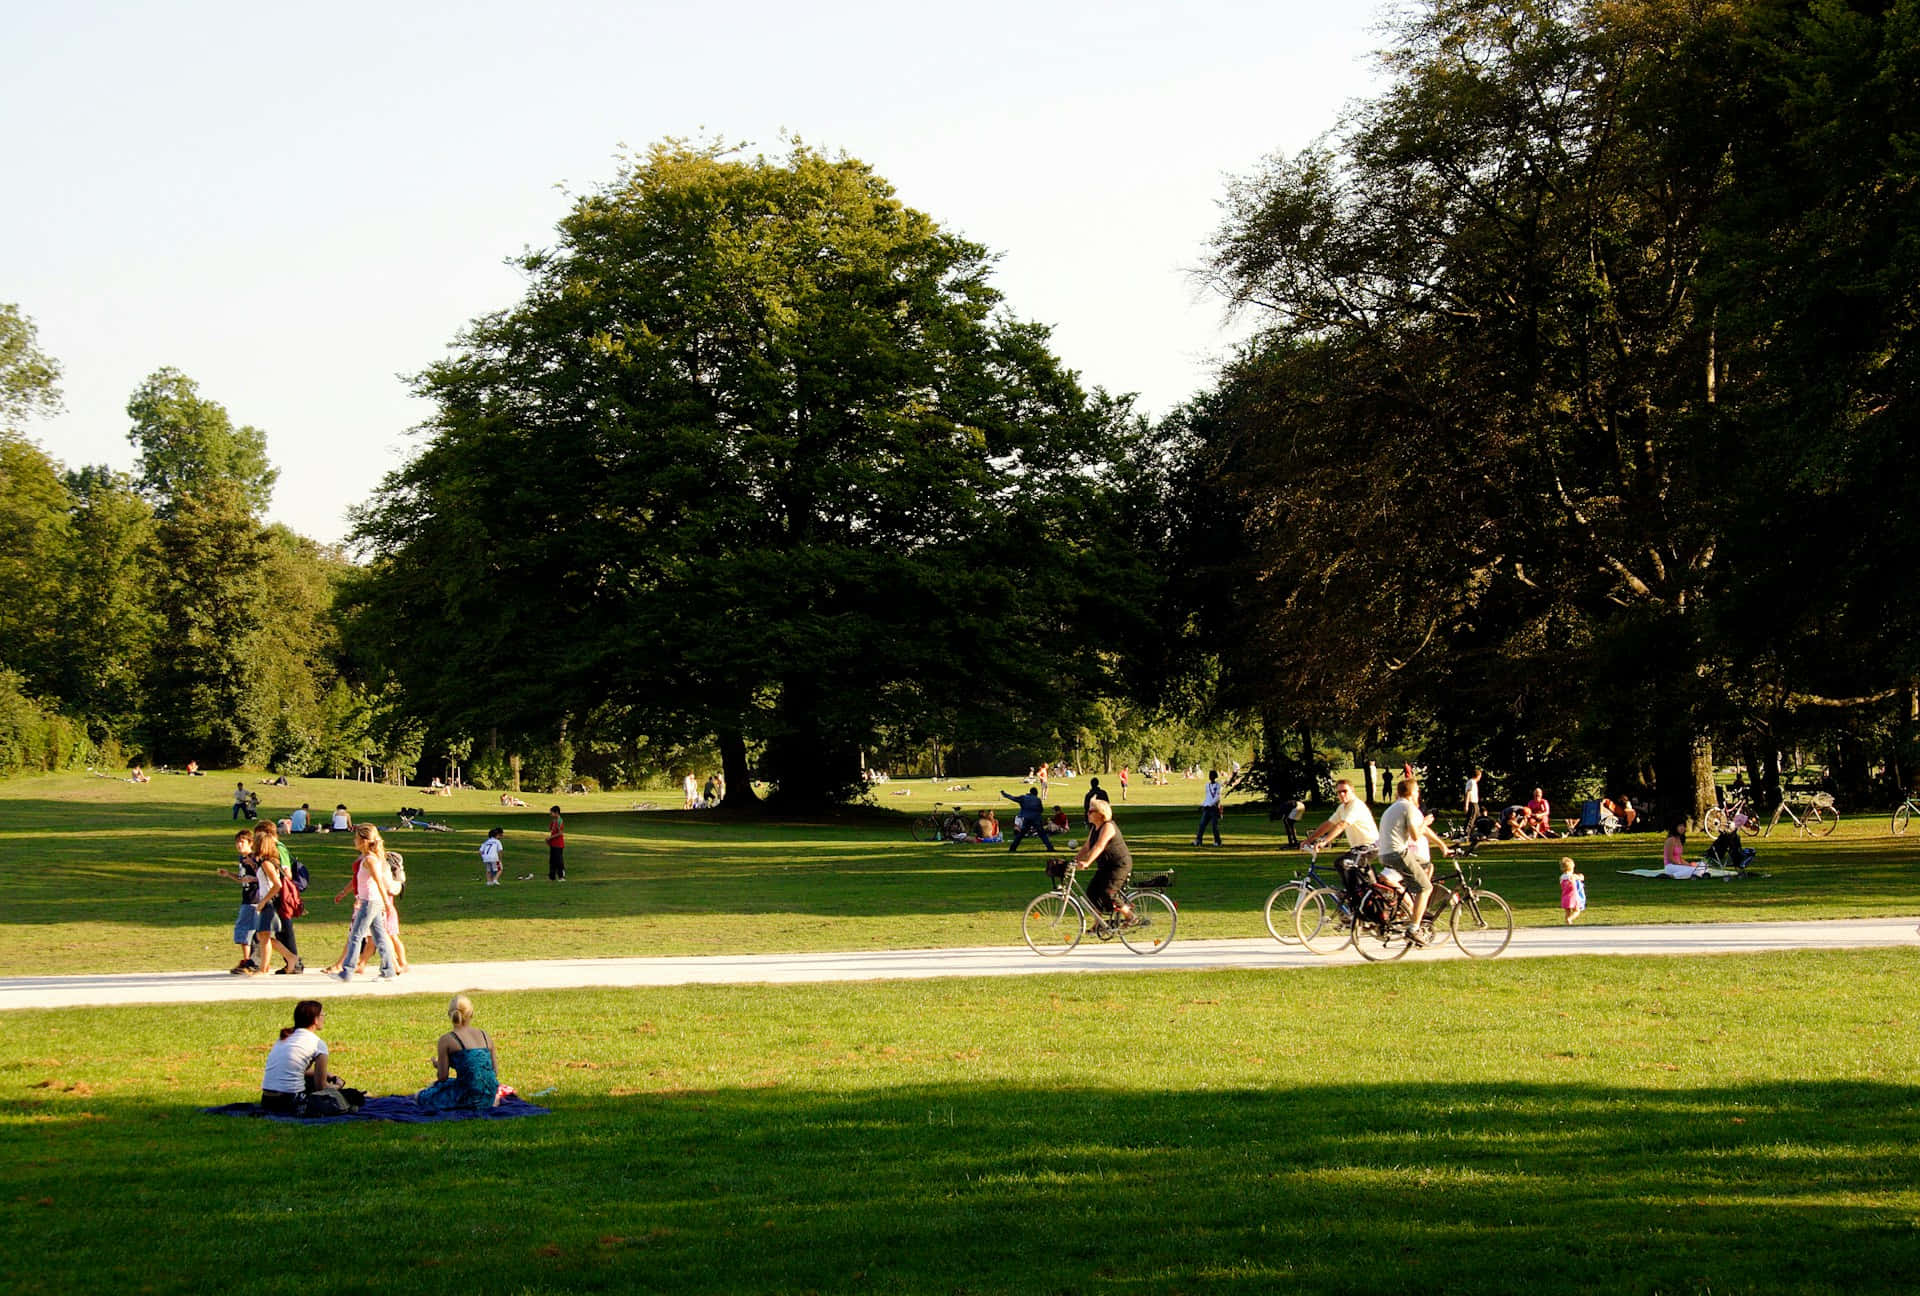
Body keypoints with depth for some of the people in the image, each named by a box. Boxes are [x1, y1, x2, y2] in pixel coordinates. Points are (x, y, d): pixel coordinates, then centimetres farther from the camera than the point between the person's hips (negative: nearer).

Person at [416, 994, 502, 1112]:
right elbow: (495, 1072, 9)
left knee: (422, 1097, 18)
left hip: (468, 1097, -5)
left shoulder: (446, 1040, -5)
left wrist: (437, 1065, 18)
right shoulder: (485, 1036, 8)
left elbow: (443, 1077, -4)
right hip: (489, 1097, 5)